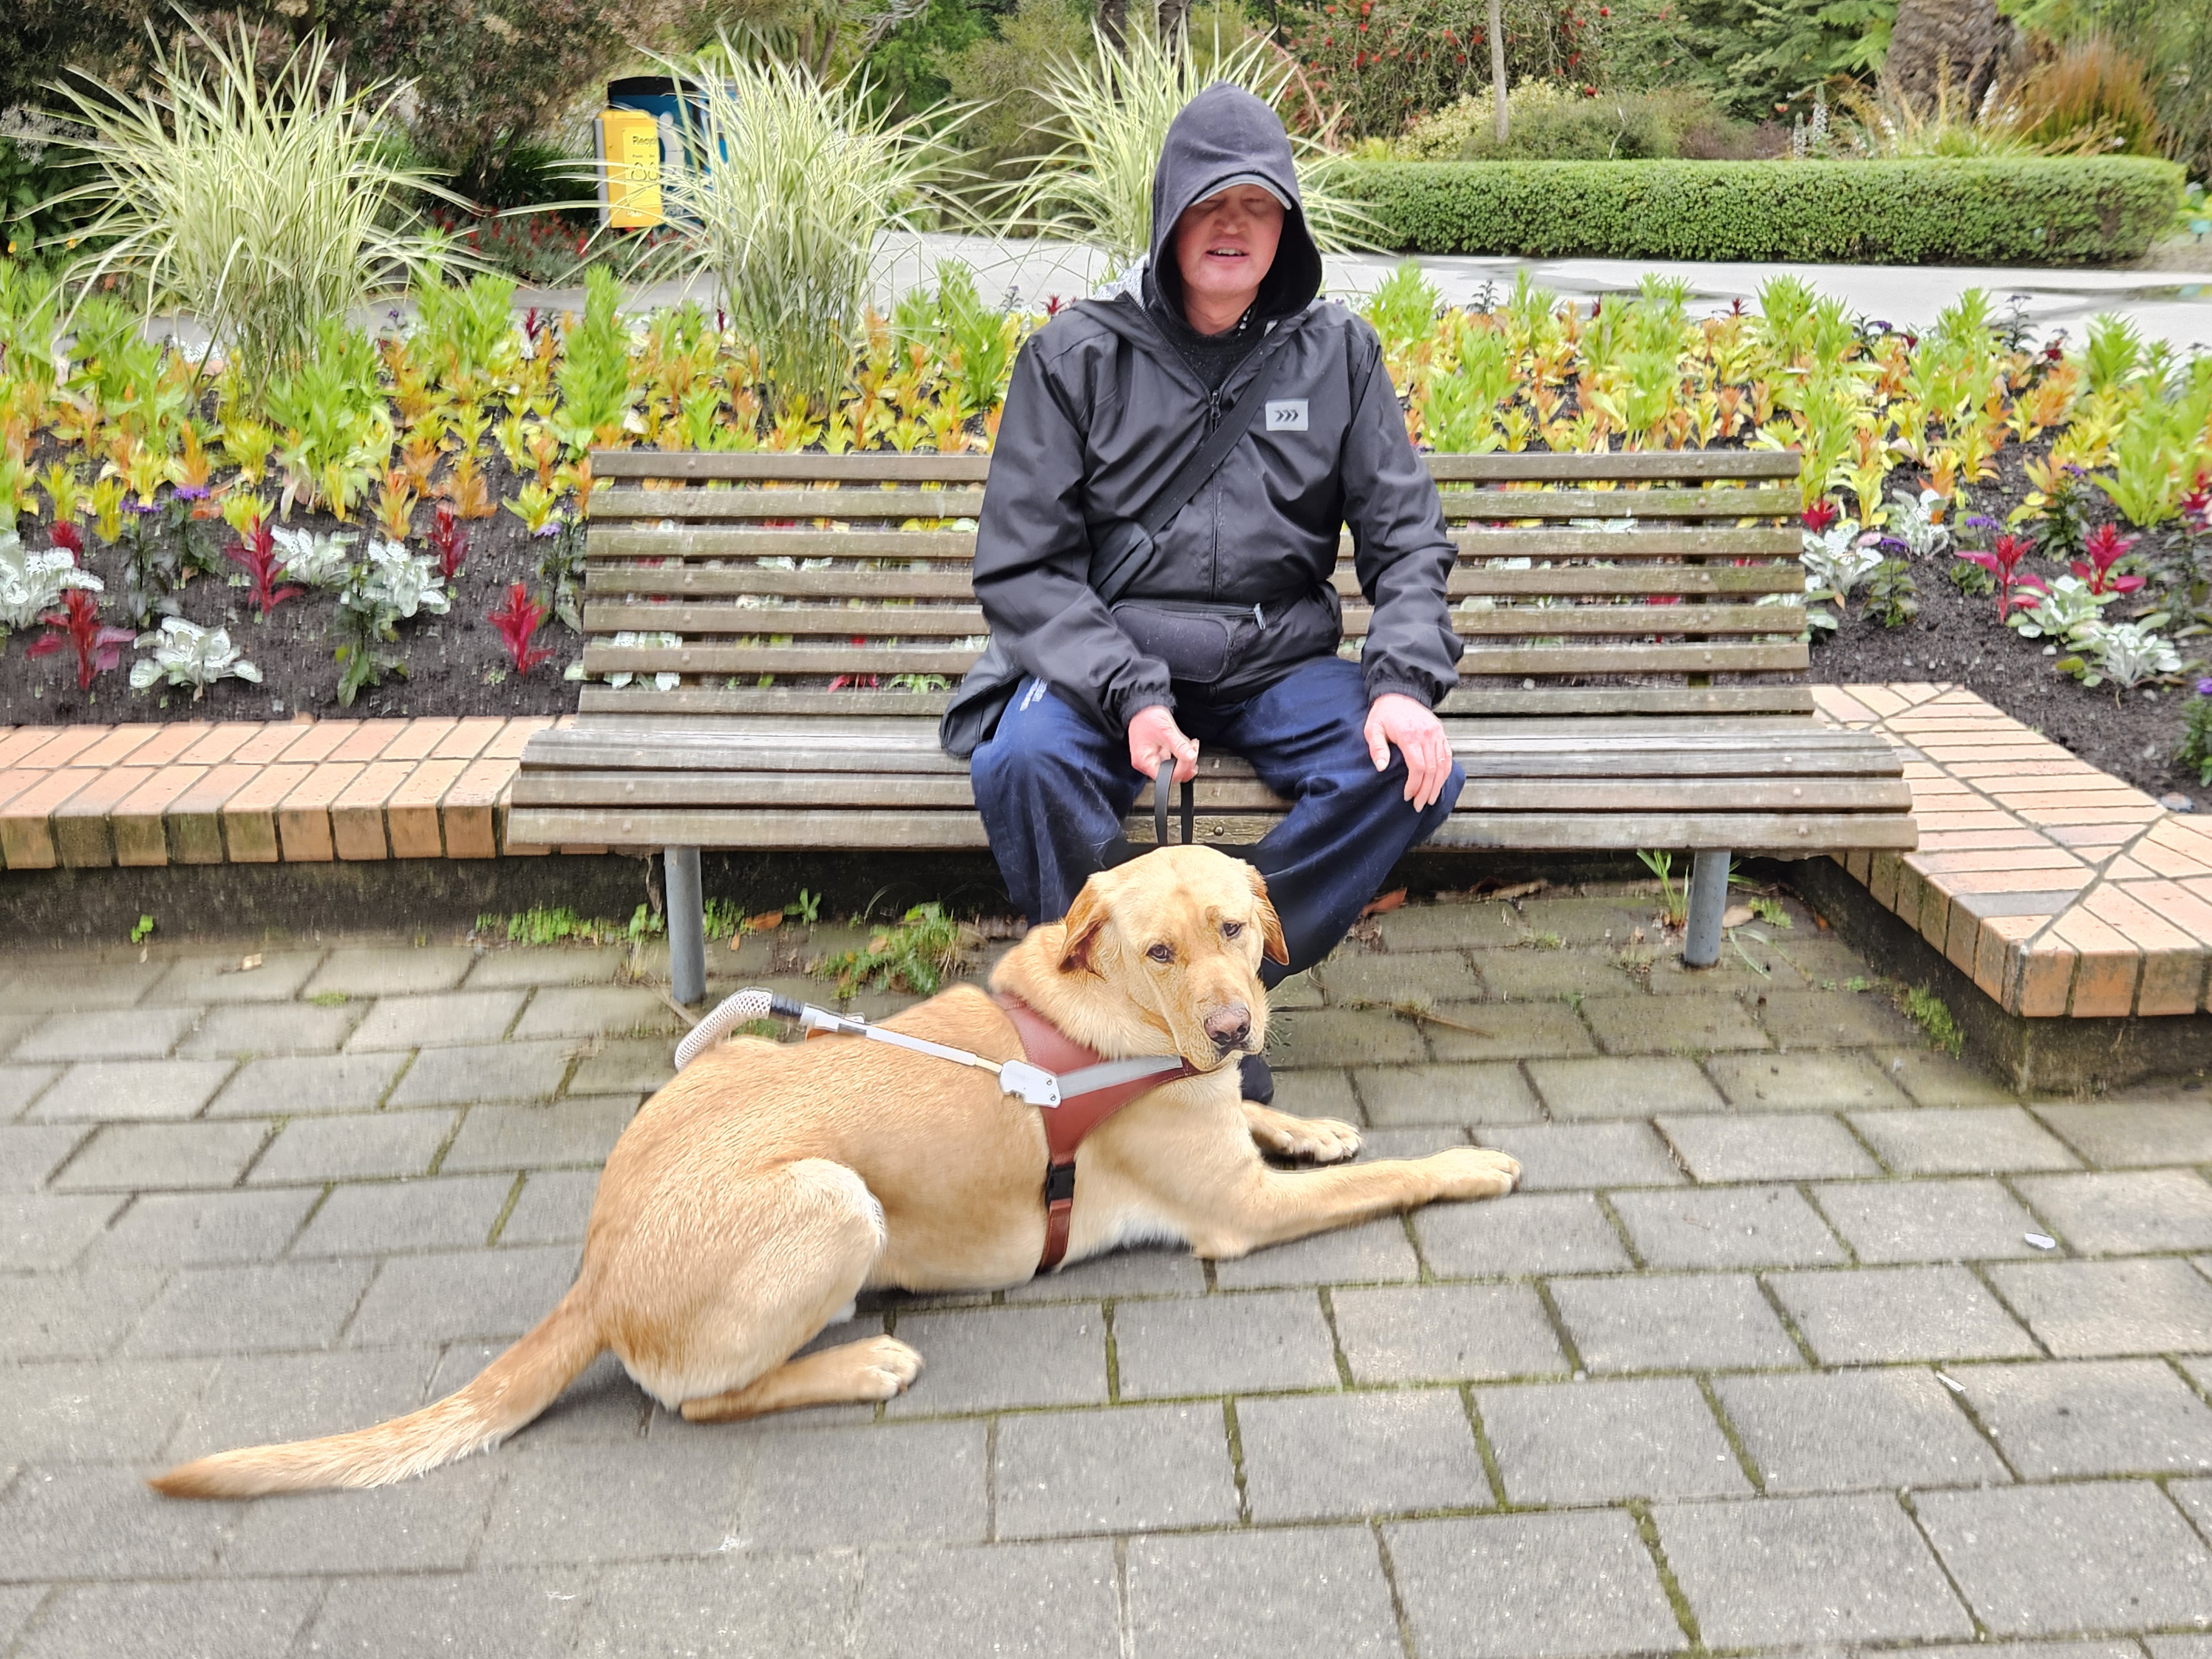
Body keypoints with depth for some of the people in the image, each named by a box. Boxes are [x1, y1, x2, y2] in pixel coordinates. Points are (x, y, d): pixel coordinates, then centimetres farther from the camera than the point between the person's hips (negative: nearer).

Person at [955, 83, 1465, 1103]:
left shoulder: (1337, 353, 6)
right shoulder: (1076, 354, -1)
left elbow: (1406, 538, 5)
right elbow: (1022, 567, -6)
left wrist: (1404, 682, -15)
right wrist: (1128, 695, -22)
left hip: (1280, 664, 2)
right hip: (1109, 659, -2)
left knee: (1414, 772, -25)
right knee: (1021, 762, -33)